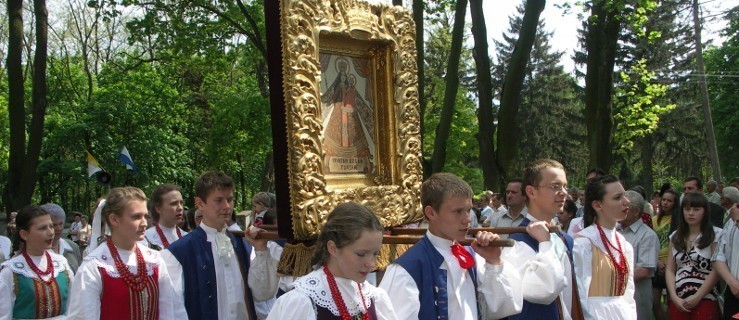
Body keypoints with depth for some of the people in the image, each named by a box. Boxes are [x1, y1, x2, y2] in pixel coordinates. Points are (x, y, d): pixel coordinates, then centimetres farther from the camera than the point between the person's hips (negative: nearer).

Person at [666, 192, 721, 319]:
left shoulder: (715, 235, -1)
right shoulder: (675, 237, 12)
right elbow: (670, 270, 9)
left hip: (705, 300, -4)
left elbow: (716, 270, -7)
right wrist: (674, 297, -5)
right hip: (678, 301, 4)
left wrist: (697, 297, -11)